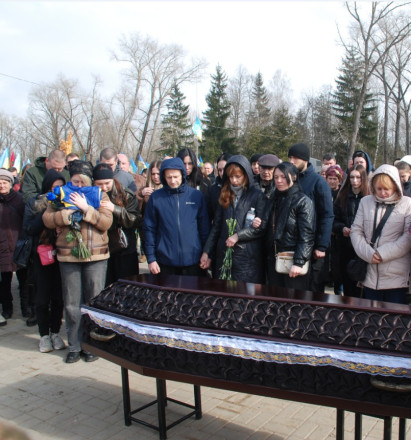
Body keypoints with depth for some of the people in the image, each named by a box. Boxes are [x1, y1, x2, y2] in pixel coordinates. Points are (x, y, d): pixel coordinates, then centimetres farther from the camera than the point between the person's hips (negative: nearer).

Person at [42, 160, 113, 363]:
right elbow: (47, 219, 0)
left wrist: (86, 209, -17)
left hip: (96, 256, -1)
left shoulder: (99, 196, 5)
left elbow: (106, 222, -7)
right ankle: (74, 346, 19)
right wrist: (67, 213, -15)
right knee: (72, 304, 7)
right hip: (68, 256, 1)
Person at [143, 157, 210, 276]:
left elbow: (204, 227, 5)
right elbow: (149, 229, 2)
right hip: (165, 262, 0)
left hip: (193, 261, 1)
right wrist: (151, 258, -2)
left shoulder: (196, 195, 1)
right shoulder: (155, 197, -1)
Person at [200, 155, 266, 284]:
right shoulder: (225, 196, 11)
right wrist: (206, 252, 8)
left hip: (248, 258, -4)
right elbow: (216, 226, 12)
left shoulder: (257, 196, -3)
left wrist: (238, 236, -15)